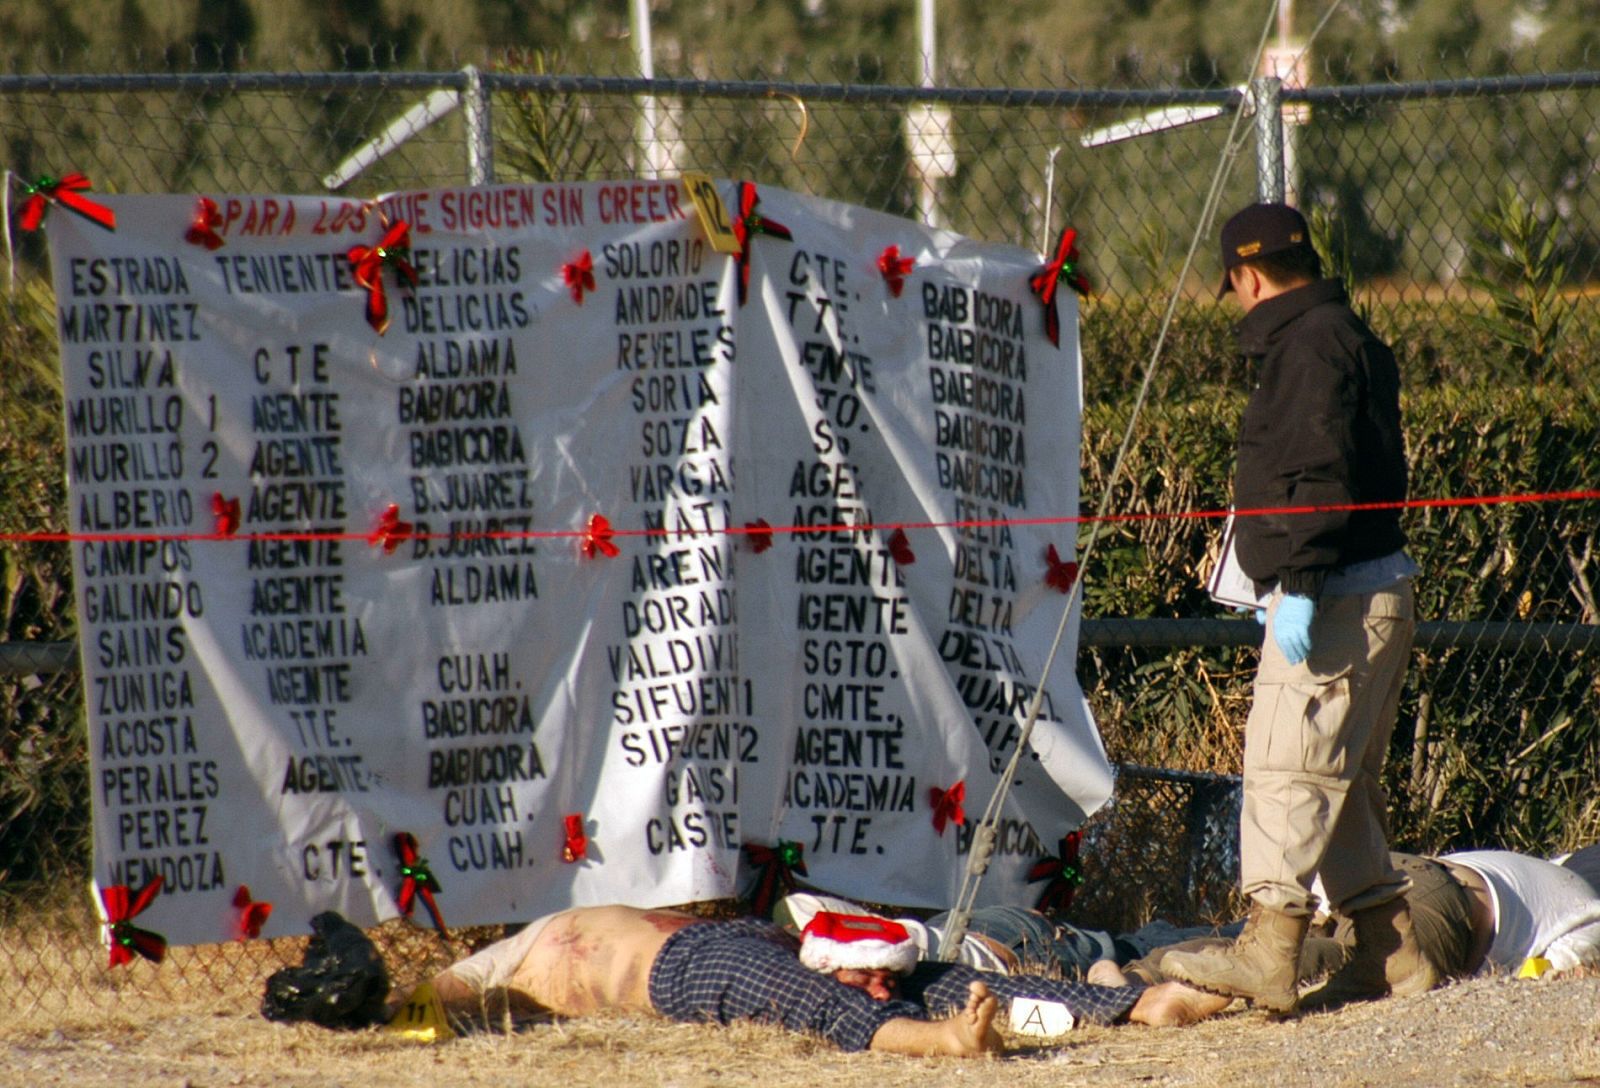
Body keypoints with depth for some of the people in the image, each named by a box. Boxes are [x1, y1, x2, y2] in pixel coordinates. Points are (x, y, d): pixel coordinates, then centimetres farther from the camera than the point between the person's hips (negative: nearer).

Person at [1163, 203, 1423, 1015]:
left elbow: (1318, 477, -22)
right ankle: (1390, 953, 15)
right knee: (1345, 780, 14)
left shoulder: (1309, 345, -12)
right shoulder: (1351, 339, 20)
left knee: (1287, 767, -14)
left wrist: (1298, 586, -26)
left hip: (1336, 600, -11)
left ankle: (1268, 948, -20)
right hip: (1376, 593, 11)